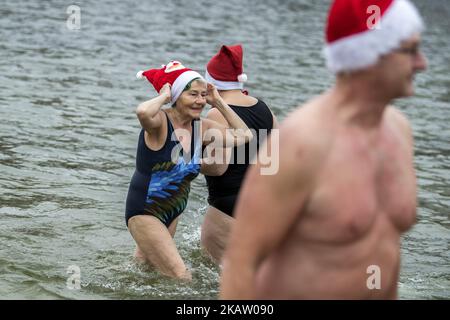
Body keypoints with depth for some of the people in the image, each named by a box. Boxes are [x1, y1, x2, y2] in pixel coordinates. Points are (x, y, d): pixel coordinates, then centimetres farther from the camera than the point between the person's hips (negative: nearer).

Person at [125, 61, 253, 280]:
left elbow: (244, 135, 1)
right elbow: (143, 112, -45)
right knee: (181, 278, -11)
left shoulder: (201, 128, 0)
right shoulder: (160, 122, -20)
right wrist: (164, 96, -24)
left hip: (172, 213, 8)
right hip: (144, 212, -8)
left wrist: (218, 103, -3)